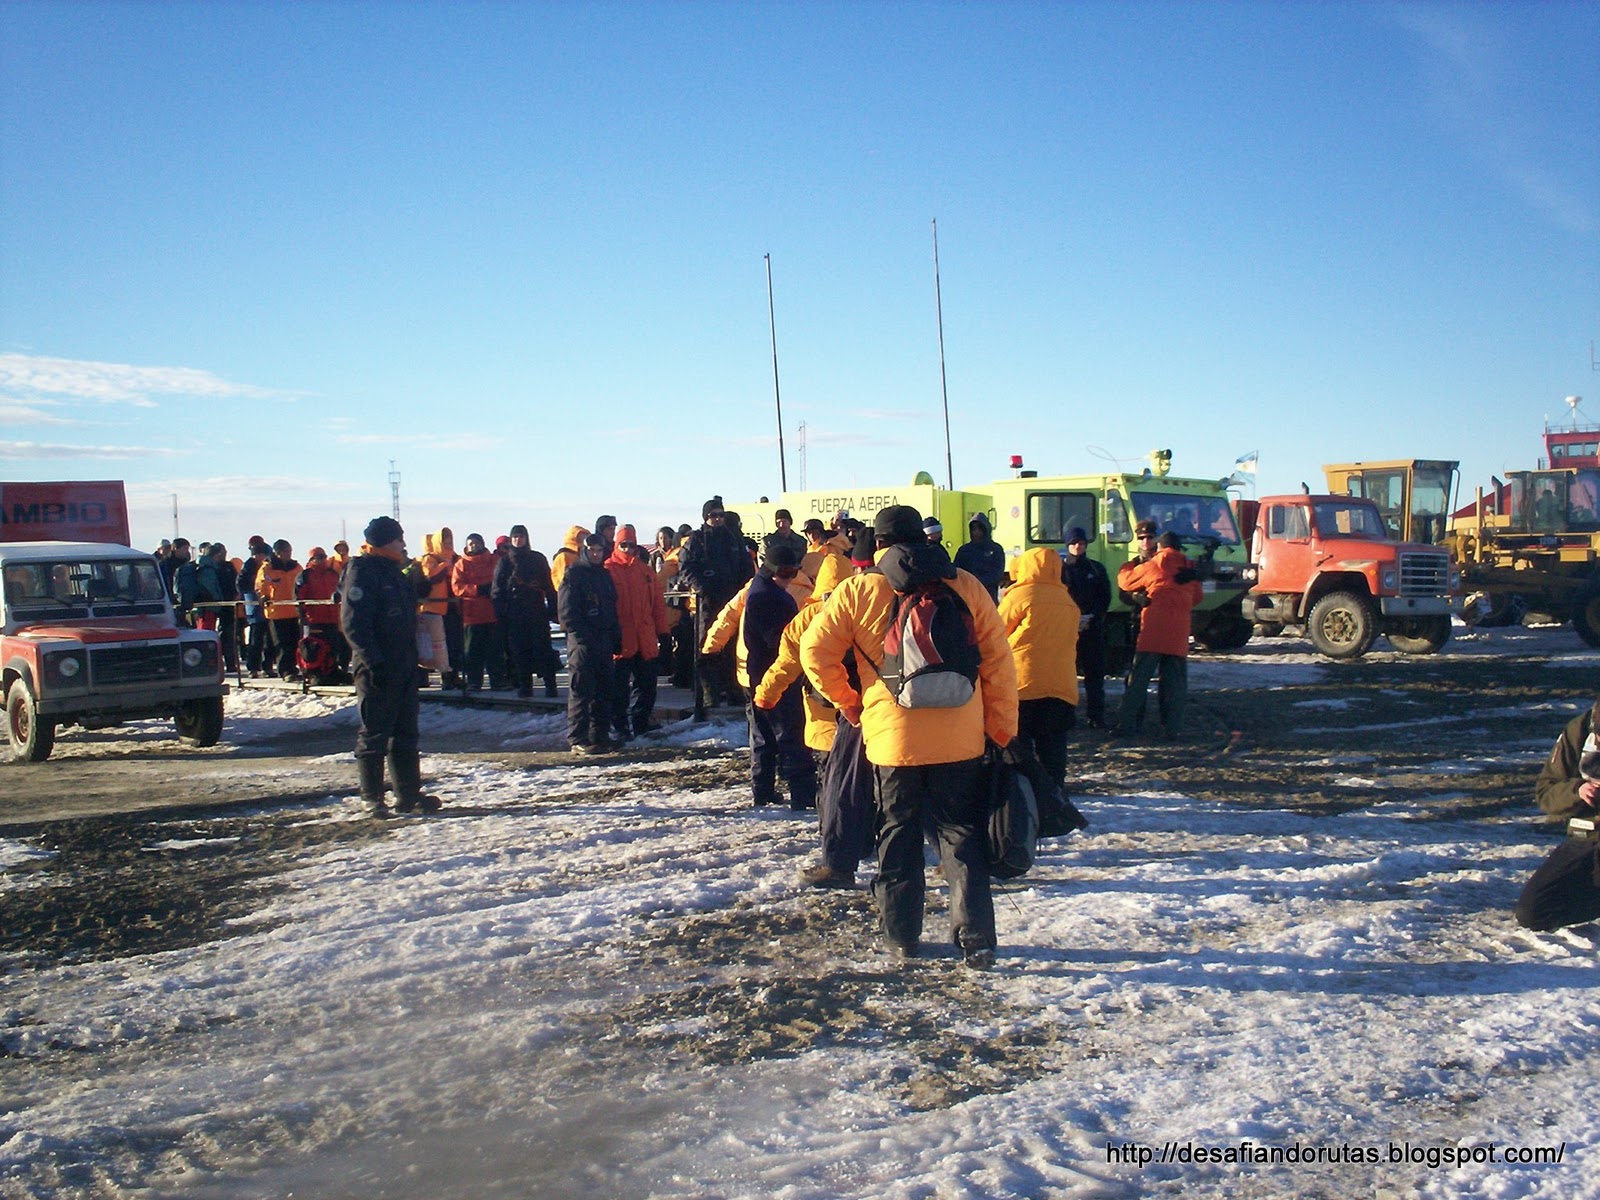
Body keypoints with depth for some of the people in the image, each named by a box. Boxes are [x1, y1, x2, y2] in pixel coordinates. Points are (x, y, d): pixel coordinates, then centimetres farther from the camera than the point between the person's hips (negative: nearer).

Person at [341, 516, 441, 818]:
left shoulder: (394, 572, 16)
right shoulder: (362, 572, -12)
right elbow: (353, 623, -20)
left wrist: (413, 656, 18)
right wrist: (373, 661, -25)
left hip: (404, 666, 9)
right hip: (378, 669, -9)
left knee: (406, 733, 12)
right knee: (374, 736, -1)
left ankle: (409, 793, 19)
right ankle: (372, 798, 5)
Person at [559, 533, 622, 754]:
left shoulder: (604, 574, 17)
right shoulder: (573, 573, -5)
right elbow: (567, 611, -12)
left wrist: (616, 637, 12)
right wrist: (581, 636, -18)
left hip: (604, 642, 7)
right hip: (582, 642, -7)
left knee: (604, 690, 10)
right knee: (580, 692, -8)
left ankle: (599, 735, 17)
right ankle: (578, 739, -8)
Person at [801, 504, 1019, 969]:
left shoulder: (858, 591, -1)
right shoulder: (965, 585, 1)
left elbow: (816, 652, -2)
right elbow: (998, 661, 2)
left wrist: (848, 702, 11)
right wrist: (1002, 730, 8)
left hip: (892, 737, -1)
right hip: (960, 738, 1)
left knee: (898, 835, 14)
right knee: (962, 835, 10)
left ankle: (902, 935, 21)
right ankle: (976, 939, 6)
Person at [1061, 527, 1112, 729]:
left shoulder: (1096, 569, 13)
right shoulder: (1059, 568, 7)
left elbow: (1105, 598, 9)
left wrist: (1092, 618, -7)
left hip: (1092, 629, 2)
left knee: (1094, 673, 0)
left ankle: (1096, 716, 3)